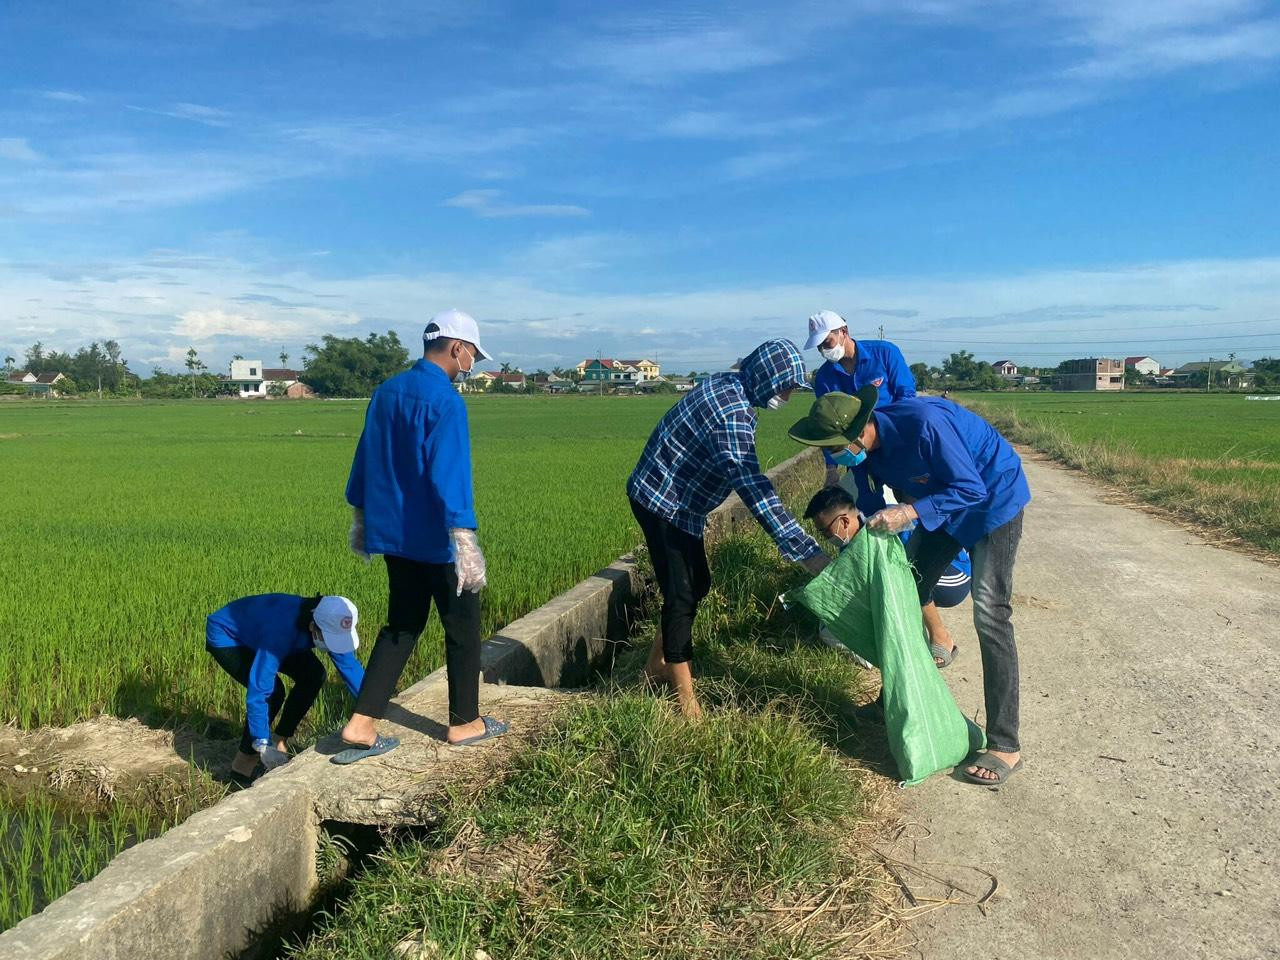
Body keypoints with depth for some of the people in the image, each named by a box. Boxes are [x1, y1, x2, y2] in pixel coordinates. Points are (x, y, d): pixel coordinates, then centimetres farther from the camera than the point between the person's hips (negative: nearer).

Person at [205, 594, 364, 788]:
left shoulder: (330, 625, -23)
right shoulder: (280, 632, -42)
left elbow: (350, 665, -9)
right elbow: (258, 691, -39)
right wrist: (263, 744, -35)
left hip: (255, 632, 7)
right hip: (225, 637, -7)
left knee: (313, 676, -8)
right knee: (271, 692, -23)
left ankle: (280, 742, 4)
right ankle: (242, 766, -6)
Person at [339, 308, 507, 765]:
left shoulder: (386, 392, 8)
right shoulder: (445, 400, -17)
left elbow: (365, 458, 15)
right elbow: (450, 474, -26)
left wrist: (361, 516, 25)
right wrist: (465, 541, -29)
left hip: (393, 534, 8)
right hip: (437, 539, -8)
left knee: (401, 626, 16)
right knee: (462, 628, 10)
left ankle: (361, 725, 11)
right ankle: (465, 723, 23)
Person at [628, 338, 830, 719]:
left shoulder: (730, 388, 3)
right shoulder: (732, 410, -28)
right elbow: (751, 484, -37)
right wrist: (804, 548, -39)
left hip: (680, 500, 10)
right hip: (662, 500, -10)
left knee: (697, 584, 16)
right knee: (682, 594, -4)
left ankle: (657, 665, 30)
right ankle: (686, 699, 7)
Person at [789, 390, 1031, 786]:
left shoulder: (925, 424, -35)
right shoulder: (872, 448, -10)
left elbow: (971, 490, -29)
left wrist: (910, 512, -36)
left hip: (993, 499, -8)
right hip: (947, 500, 8)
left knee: (990, 616, -15)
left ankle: (1005, 746, -11)